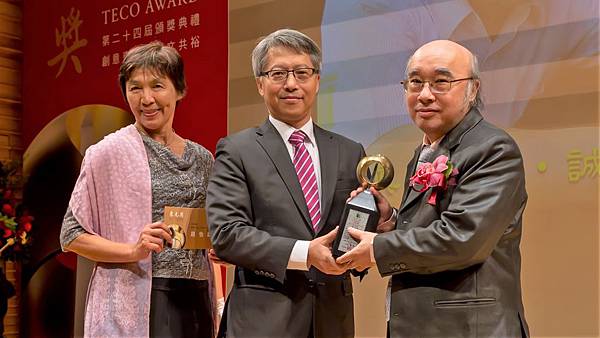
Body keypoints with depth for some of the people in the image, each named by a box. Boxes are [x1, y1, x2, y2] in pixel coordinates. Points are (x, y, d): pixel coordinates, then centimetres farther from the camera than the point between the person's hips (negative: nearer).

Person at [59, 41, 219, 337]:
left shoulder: (202, 158, 9)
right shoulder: (110, 151, -5)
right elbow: (71, 235, -4)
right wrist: (133, 250, -18)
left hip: (196, 300, 5)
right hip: (135, 300, -4)